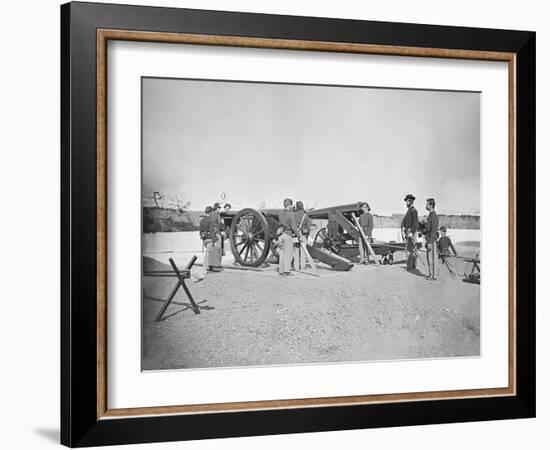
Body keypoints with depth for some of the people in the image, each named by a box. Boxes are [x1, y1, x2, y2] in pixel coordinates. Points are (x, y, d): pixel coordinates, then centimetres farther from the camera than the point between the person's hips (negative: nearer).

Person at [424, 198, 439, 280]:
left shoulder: (434, 216, -16)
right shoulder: (430, 215, 15)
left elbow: (434, 230, -20)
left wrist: (430, 243, -23)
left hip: (432, 240, -10)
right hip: (429, 240, 10)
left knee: (431, 258, -6)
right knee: (428, 257, 12)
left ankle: (433, 275, -2)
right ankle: (430, 274, 18)